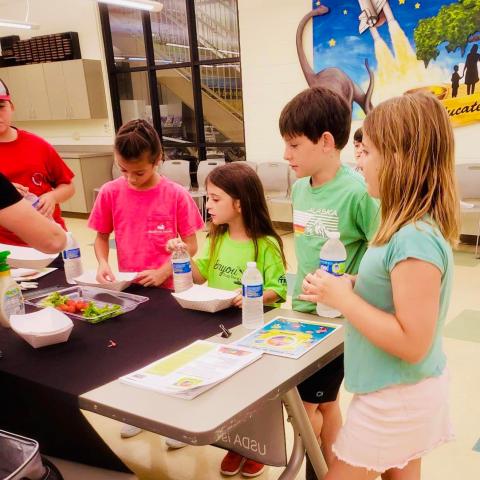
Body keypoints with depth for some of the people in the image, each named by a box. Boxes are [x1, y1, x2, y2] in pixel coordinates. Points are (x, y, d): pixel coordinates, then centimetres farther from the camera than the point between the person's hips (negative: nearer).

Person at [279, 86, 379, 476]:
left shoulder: (357, 191, -21)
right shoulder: (300, 187, 3)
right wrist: (297, 291, 13)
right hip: (303, 309, 7)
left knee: (306, 403, 4)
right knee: (325, 400, 20)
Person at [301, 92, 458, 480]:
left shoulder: (416, 239, -27)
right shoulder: (413, 228, 2)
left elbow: (412, 343, -28)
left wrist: (342, 297, -22)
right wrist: (350, 287, -3)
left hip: (398, 399, -9)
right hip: (403, 393, 9)